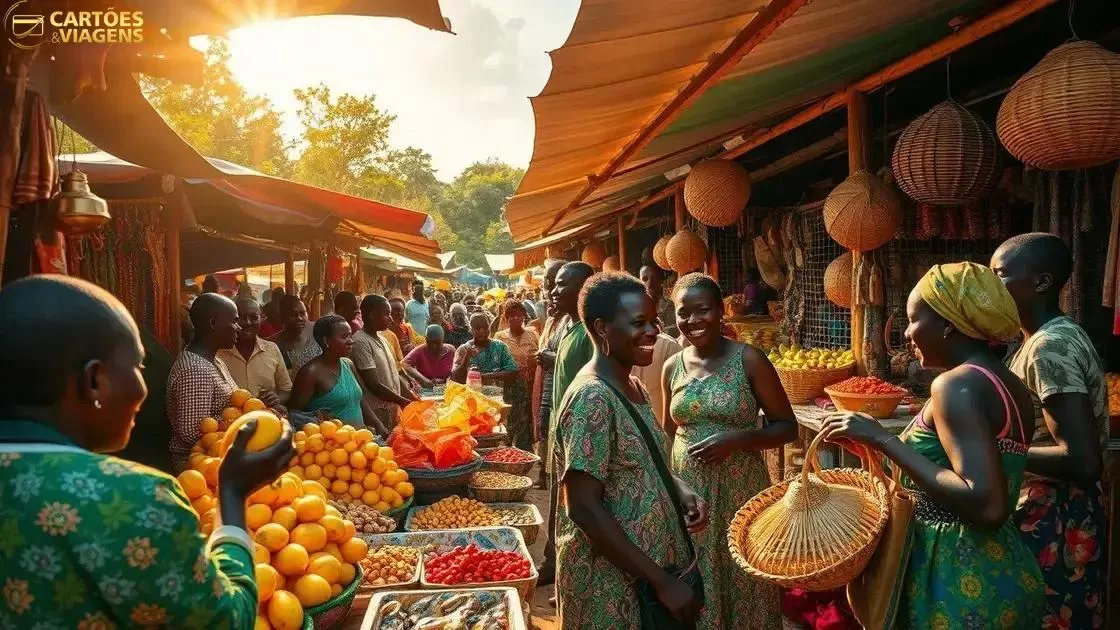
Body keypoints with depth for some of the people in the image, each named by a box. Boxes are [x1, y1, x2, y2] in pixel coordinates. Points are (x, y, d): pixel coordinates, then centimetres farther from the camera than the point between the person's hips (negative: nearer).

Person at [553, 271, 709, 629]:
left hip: (649, 562, 8)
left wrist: (682, 490, -2)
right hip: (612, 581, -8)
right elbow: (584, 508, -25)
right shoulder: (593, 398, -23)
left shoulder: (632, 386, 4)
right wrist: (662, 582, -22)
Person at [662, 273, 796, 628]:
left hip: (739, 489, -3)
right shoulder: (672, 367, 3)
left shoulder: (748, 360, -9)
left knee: (743, 582, 9)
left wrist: (737, 439, -20)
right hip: (686, 489, 4)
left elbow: (787, 427, -5)